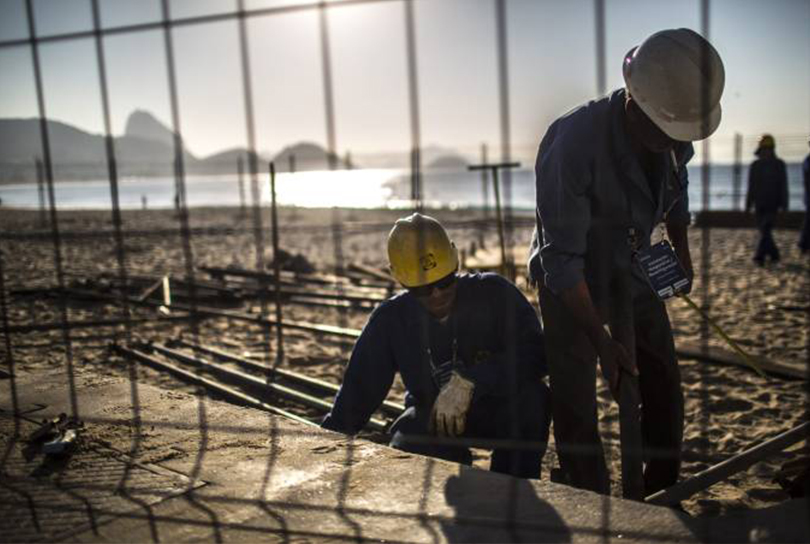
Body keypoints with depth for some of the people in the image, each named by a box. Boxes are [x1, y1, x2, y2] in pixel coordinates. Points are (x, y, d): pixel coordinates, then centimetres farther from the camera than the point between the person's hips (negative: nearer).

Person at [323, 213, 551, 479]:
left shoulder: (493, 292, -16)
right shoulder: (391, 319, -7)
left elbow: (536, 352, -28)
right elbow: (357, 392, -4)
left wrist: (468, 381, -37)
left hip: (496, 407, -1)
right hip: (430, 416, 2)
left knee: (532, 397, -34)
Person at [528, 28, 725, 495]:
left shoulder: (674, 137, -13)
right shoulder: (573, 142, -34)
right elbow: (562, 259, -31)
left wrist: (683, 255, 11)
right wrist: (602, 342, -32)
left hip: (633, 269, 6)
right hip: (570, 281, -5)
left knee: (664, 385, 9)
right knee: (575, 405, -4)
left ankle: (664, 495, 27)